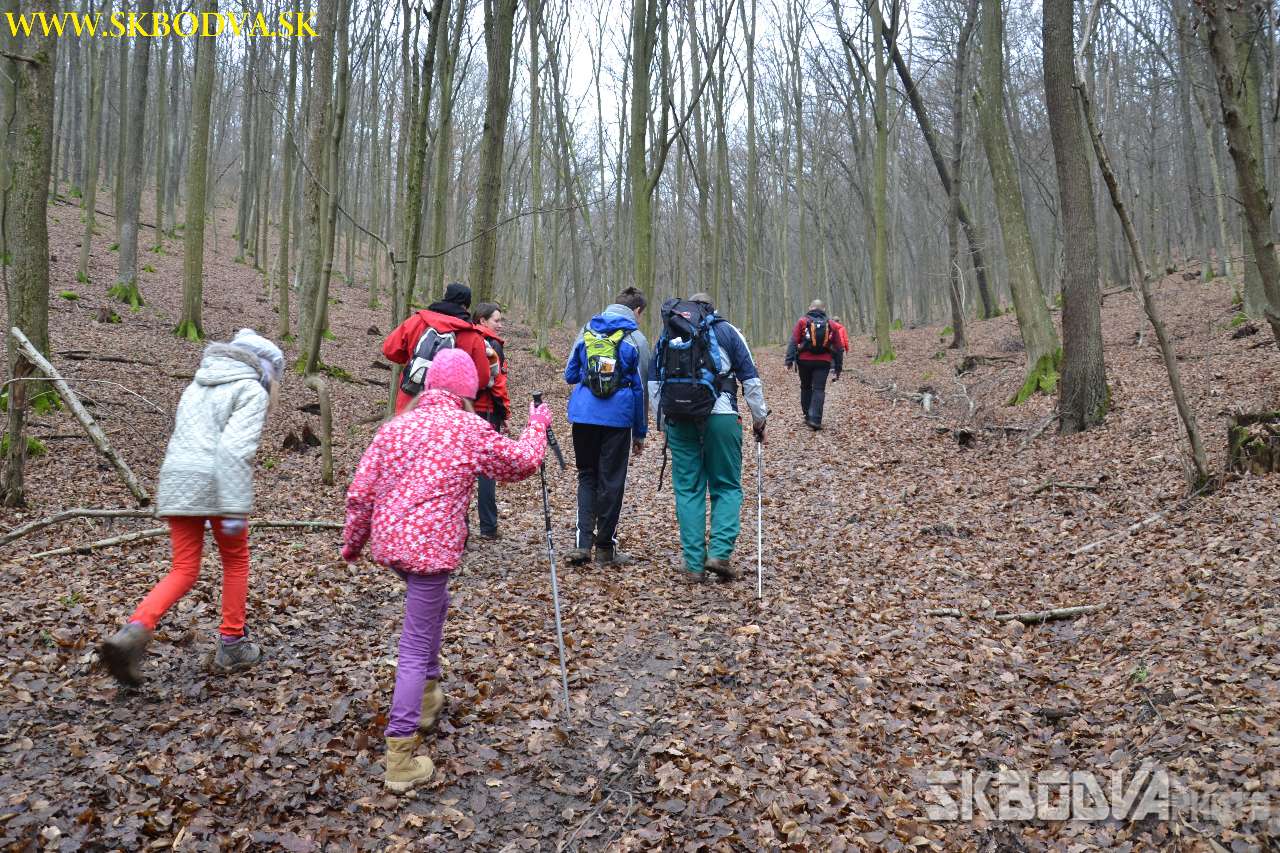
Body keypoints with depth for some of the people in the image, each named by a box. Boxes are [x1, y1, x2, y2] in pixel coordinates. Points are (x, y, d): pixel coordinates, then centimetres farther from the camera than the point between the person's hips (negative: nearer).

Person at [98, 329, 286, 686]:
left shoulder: (197, 386, 22)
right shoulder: (251, 391, -2)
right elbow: (235, 449, -16)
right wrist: (236, 509, -20)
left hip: (176, 483, 6)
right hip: (216, 486, -6)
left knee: (184, 572, 10)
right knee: (235, 562, 15)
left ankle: (135, 630, -13)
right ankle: (231, 645, 21)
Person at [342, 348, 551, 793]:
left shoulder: (395, 425, 9)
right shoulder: (470, 429, -5)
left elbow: (360, 493, 8)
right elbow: (523, 462, 8)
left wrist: (352, 541, 21)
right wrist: (537, 425, 25)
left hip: (388, 541, 7)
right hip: (430, 547, -7)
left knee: (433, 607, 31)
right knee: (416, 648, -2)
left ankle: (428, 697, 44)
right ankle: (400, 756, -1)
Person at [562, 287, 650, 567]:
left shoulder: (586, 330, 9)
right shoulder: (636, 338, 0)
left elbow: (569, 375, 12)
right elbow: (640, 387, 2)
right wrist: (640, 432, 8)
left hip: (583, 414, 3)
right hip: (617, 417, -2)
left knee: (586, 476, 15)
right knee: (611, 481, 7)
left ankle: (583, 542, 3)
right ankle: (605, 547, 16)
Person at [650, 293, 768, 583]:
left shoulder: (668, 334, 17)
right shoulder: (727, 331, 11)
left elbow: (653, 382, 15)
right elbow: (751, 379, 7)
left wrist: (662, 420, 23)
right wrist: (759, 419, 14)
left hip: (678, 418, 2)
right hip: (721, 417, -2)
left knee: (688, 489, 8)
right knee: (727, 487, 10)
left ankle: (694, 564, 8)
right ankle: (720, 553, -4)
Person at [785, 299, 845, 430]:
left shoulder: (802, 322, 3)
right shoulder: (832, 325, 9)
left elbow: (793, 342, -7)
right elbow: (839, 349, 11)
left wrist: (789, 360, -9)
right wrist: (838, 368, 16)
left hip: (804, 360, 0)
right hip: (823, 362, 0)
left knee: (806, 388, 16)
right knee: (819, 390, -1)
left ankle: (808, 416, 23)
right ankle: (815, 419, -13)